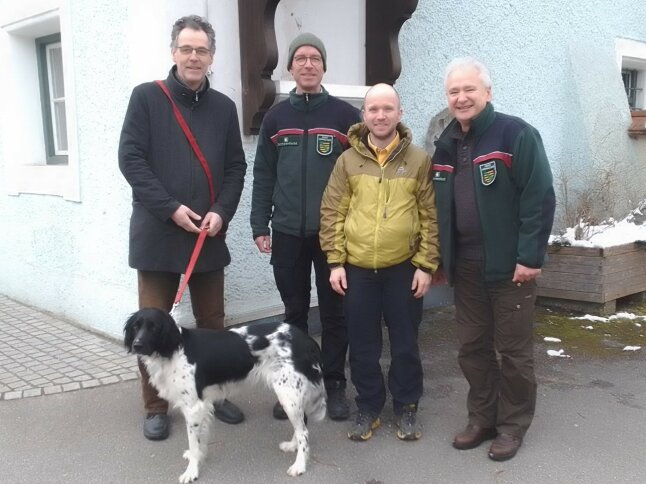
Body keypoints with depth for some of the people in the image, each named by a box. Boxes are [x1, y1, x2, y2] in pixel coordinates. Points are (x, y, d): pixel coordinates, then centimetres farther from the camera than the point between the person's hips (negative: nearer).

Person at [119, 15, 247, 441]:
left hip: (209, 235, 3)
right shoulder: (147, 97, -1)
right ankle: (156, 407, 18)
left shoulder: (224, 107, 9)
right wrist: (171, 209, -15)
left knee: (212, 322, 12)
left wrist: (221, 212, -8)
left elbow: (236, 167, 8)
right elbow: (130, 159, -8)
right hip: (157, 233, -3)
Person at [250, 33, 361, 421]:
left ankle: (335, 384, 19)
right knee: (294, 312, 11)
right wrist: (260, 225, 2)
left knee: (333, 312, 7)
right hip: (288, 233, 2)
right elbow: (264, 175, 8)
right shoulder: (276, 117, 8)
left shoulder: (345, 115, 1)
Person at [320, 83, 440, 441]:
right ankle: (368, 407, 28)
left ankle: (406, 407, 29)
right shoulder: (348, 160, 2)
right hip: (357, 269, 1)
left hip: (404, 268, -1)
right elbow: (331, 213, 3)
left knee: (405, 343, 11)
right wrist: (335, 262, -2)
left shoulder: (419, 160, -1)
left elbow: (431, 216, -1)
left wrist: (427, 265, -5)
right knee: (363, 345, 11)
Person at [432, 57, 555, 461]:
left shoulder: (515, 134, -10)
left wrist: (530, 257, -18)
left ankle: (513, 426, 22)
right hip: (465, 266, 6)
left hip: (509, 266, -6)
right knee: (473, 348, 14)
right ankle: (482, 419, 30)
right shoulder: (446, 145, 11)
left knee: (513, 351, 6)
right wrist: (440, 258, 13)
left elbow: (540, 198, -15)